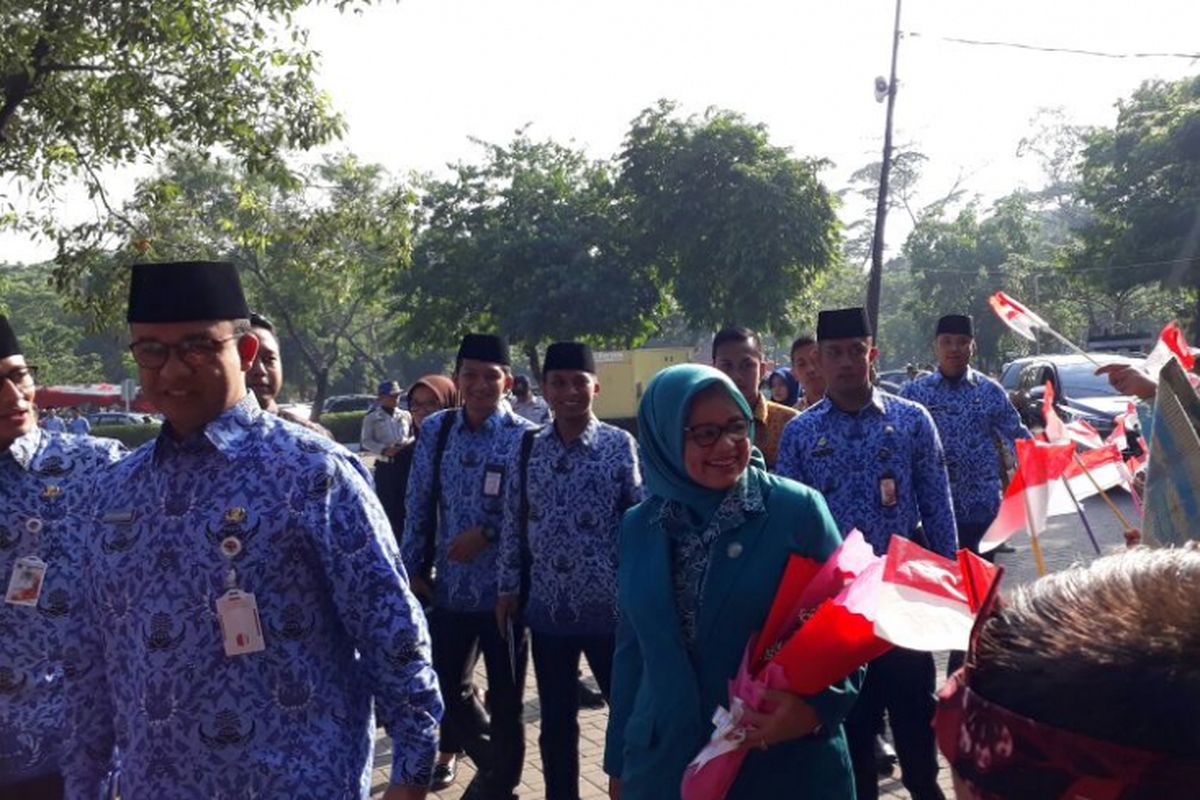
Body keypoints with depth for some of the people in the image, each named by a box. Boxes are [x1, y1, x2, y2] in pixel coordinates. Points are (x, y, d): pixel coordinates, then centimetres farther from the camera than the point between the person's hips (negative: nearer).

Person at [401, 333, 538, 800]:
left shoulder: (525, 438, -10)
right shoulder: (435, 431, 1)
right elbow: (418, 507, 7)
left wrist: (487, 533, -17)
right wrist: (412, 568, 6)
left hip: (505, 588, -3)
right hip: (449, 587, 4)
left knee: (505, 698, 11)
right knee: (445, 687, 12)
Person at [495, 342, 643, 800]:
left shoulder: (621, 446, -5)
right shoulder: (526, 451, 3)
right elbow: (513, 525, 8)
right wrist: (509, 588, 7)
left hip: (608, 606, -3)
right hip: (547, 608, 3)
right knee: (556, 720, 15)